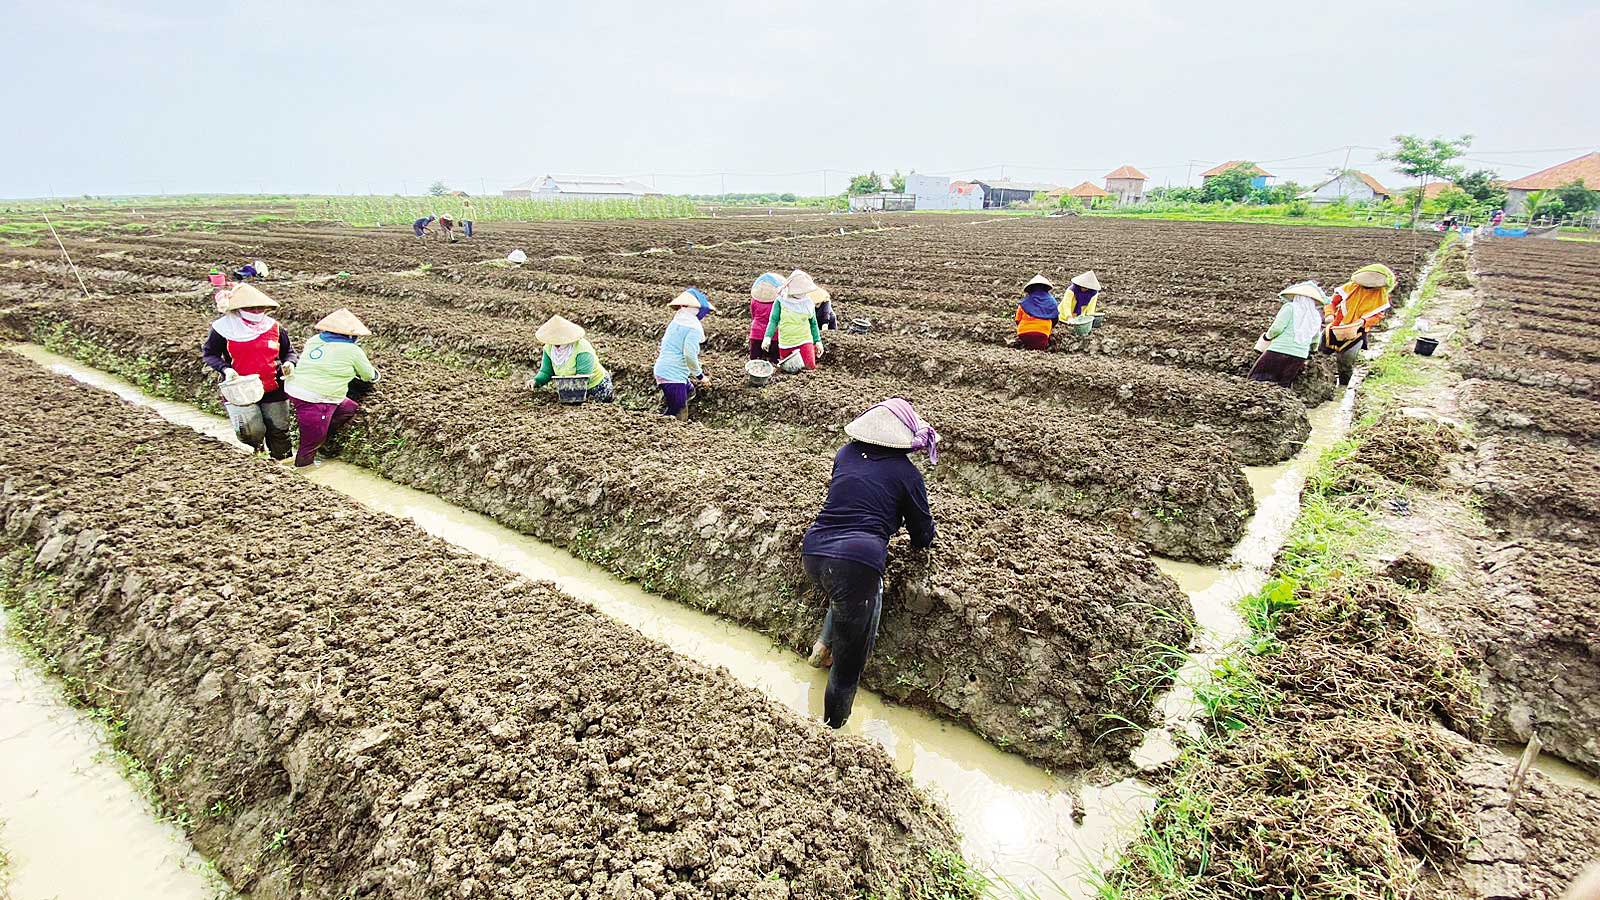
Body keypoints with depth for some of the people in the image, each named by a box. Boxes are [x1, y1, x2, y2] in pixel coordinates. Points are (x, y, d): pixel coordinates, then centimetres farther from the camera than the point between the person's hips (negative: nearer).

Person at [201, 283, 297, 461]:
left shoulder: (274, 326, 3)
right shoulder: (223, 328, -4)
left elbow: (289, 351, 15)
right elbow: (209, 353, 6)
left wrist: (289, 363, -8)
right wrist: (224, 369, -12)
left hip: (274, 391, 2)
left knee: (279, 430, 8)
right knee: (252, 431, -17)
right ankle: (256, 447, 19)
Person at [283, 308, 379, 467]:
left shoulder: (313, 341, 8)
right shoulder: (352, 351, -10)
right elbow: (369, 375, 7)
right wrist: (374, 376, 30)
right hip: (315, 402, -8)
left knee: (350, 408, 20)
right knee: (310, 445, 5)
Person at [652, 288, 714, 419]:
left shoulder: (677, 321, 14)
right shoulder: (694, 326, -13)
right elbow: (690, 354, -23)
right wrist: (700, 376, -9)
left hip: (661, 371, 9)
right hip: (673, 376, -9)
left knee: (689, 389, 31)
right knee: (679, 418, -3)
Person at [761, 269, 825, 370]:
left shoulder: (808, 303, 0)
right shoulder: (781, 301, -6)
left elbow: (813, 323, 8)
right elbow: (773, 320, -4)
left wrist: (818, 341, 5)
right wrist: (768, 337, -17)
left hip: (804, 340, 0)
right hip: (786, 342, 0)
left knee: (810, 366, -17)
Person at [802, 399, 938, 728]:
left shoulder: (845, 453, 15)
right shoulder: (907, 473, 4)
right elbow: (922, 534, 14)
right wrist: (922, 540, 37)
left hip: (813, 553, 5)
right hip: (858, 561, -5)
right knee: (847, 664, 10)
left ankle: (824, 644, 26)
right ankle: (833, 727, 20)